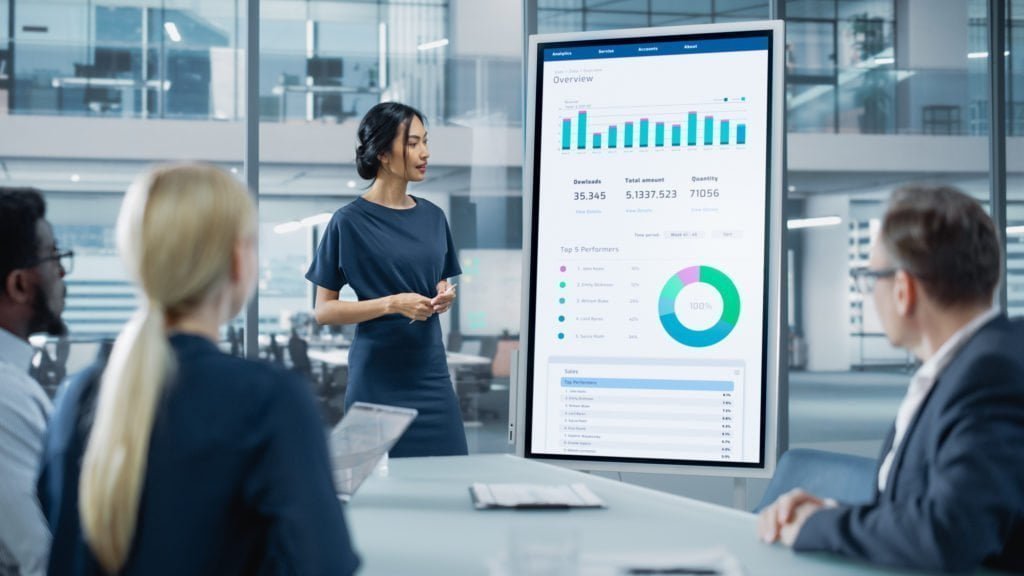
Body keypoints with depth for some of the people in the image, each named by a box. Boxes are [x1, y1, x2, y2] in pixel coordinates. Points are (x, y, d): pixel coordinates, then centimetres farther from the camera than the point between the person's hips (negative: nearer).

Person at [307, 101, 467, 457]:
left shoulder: (433, 217, 10)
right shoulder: (350, 222, -6)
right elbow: (323, 311, -6)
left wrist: (444, 297, 0)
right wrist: (393, 304, -17)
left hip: (431, 372, 5)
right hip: (378, 379, -5)